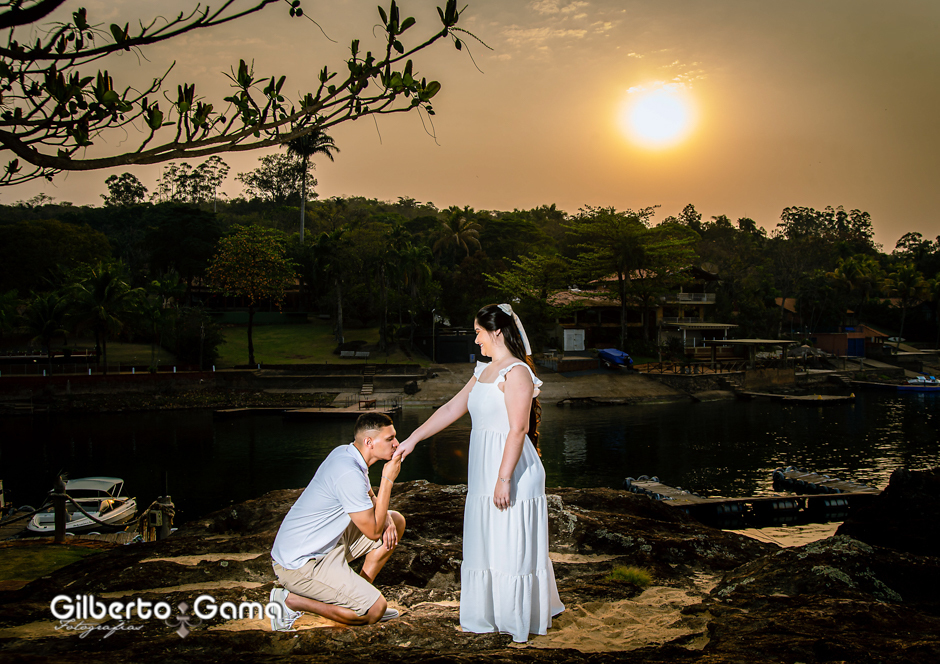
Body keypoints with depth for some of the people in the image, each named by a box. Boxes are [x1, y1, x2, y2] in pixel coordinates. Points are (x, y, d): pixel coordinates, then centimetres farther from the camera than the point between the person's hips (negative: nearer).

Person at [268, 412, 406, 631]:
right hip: (300, 562, -10)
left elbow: (370, 499, 20)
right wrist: (387, 479, -17)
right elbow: (373, 531, -20)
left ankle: (359, 595, 13)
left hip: (327, 543, 10)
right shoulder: (349, 474, -27)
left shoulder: (346, 453, 3)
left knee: (396, 521, 10)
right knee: (374, 610, -16)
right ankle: (292, 600, -5)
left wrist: (386, 517, -3)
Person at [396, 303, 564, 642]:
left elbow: (518, 429, -20)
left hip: (510, 473, -9)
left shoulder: (516, 372, -14)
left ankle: (518, 619, 15)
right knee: (488, 543, 16)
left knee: (511, 545, 1)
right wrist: (412, 439, 15)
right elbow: (452, 408, 17)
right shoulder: (484, 372, 15)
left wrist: (504, 479, -23)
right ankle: (492, 615, 29)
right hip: (484, 474, 9)